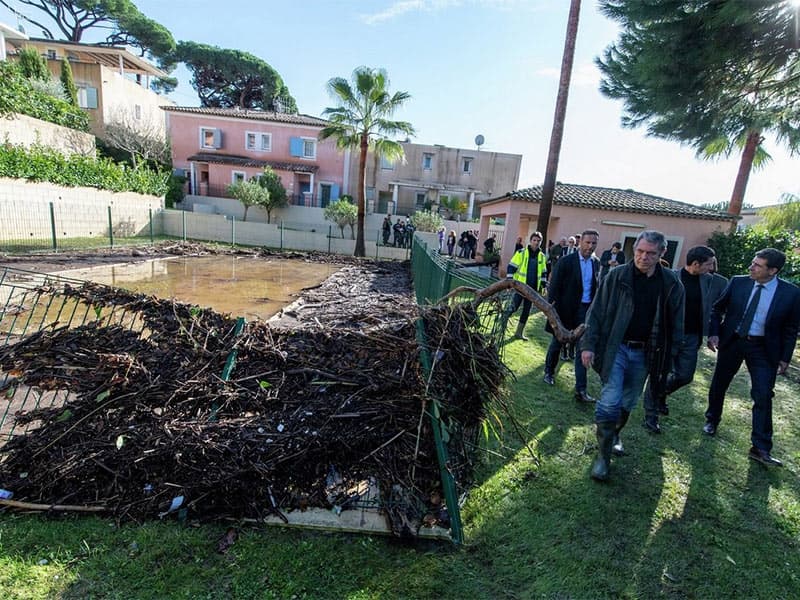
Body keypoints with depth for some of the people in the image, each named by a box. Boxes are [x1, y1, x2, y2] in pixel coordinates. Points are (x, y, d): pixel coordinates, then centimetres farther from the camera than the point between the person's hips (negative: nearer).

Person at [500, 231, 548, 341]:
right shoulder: (521, 253, -4)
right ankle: (505, 316, 22)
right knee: (514, 306, -10)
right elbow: (511, 267, -5)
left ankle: (519, 332, 16)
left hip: (532, 288, 5)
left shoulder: (542, 256, 9)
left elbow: (543, 272, 18)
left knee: (526, 310, 7)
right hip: (520, 285, -4)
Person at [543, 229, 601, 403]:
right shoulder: (565, 262, -11)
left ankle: (581, 389, 7)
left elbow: (596, 288, 11)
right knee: (557, 343, 14)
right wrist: (553, 312, -13)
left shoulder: (596, 263, 4)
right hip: (566, 309, -3)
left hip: (586, 310, 4)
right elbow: (554, 288, -10)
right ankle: (549, 372, 37)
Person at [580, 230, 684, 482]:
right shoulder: (617, 276, -6)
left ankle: (614, 434, 42)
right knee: (610, 401, -8)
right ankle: (603, 455, 5)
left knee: (628, 403, 16)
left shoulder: (671, 284, 0)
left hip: (645, 354, 3)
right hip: (616, 348, -3)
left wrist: (668, 357, 2)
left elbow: (675, 323, 5)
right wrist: (588, 344, -11)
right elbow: (597, 312, -5)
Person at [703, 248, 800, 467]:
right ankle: (712, 421, 36)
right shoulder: (738, 282, -5)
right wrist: (713, 333, -3)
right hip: (731, 342, 2)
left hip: (763, 348, -1)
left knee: (763, 396, -4)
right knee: (718, 384, 13)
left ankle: (761, 448, 4)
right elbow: (717, 308, 7)